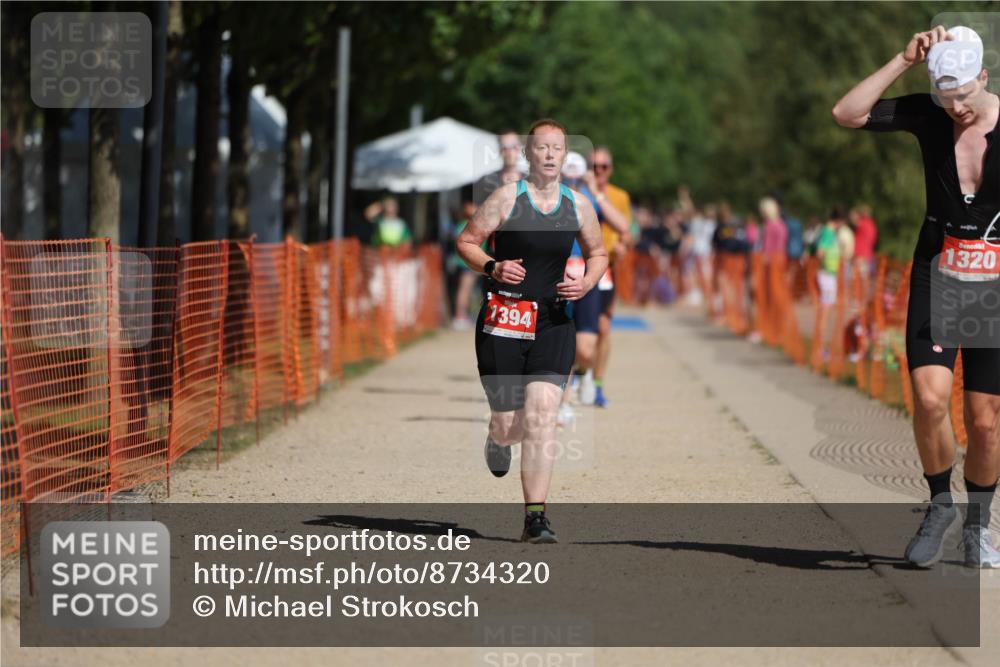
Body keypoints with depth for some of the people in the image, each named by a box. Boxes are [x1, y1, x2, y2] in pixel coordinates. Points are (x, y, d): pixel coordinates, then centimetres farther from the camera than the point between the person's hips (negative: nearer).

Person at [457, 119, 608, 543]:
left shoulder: (578, 205, 6)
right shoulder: (507, 198, -3)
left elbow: (598, 253, 20)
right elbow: (466, 242, 3)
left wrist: (586, 283, 0)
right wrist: (492, 267, -15)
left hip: (553, 322, 2)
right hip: (502, 319, -2)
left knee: (541, 418, -12)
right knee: (509, 423, 3)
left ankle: (535, 518, -10)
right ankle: (498, 438, 44)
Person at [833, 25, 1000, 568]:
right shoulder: (928, 116, -4)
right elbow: (846, 114, -14)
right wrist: (904, 61, -19)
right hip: (936, 277, 1)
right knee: (929, 398, -17)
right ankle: (941, 507, 7)